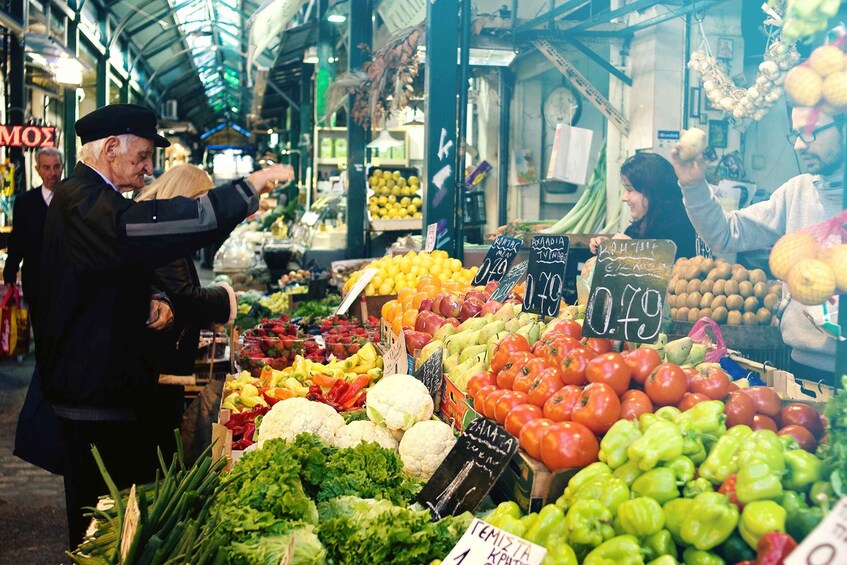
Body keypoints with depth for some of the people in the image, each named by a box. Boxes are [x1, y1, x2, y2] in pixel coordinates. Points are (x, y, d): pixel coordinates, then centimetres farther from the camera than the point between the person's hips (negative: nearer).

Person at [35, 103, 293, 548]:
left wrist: (151, 300, 2)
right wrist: (250, 186, -34)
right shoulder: (81, 202, -18)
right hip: (98, 397, -11)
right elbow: (148, 229, -37)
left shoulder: (91, 198, 18)